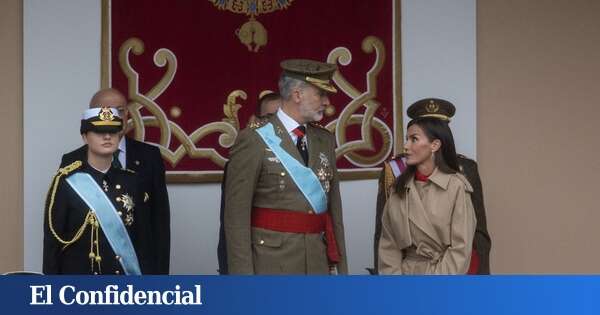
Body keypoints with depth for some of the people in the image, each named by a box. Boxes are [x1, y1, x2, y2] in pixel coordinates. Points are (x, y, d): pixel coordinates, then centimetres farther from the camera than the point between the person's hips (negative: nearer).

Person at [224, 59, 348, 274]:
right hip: (272, 263, -5)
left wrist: (341, 268, 10)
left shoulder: (325, 141, 11)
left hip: (319, 264, 6)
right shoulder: (253, 140, -7)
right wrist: (243, 274, -13)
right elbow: (236, 215, -9)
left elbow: (335, 209, 13)